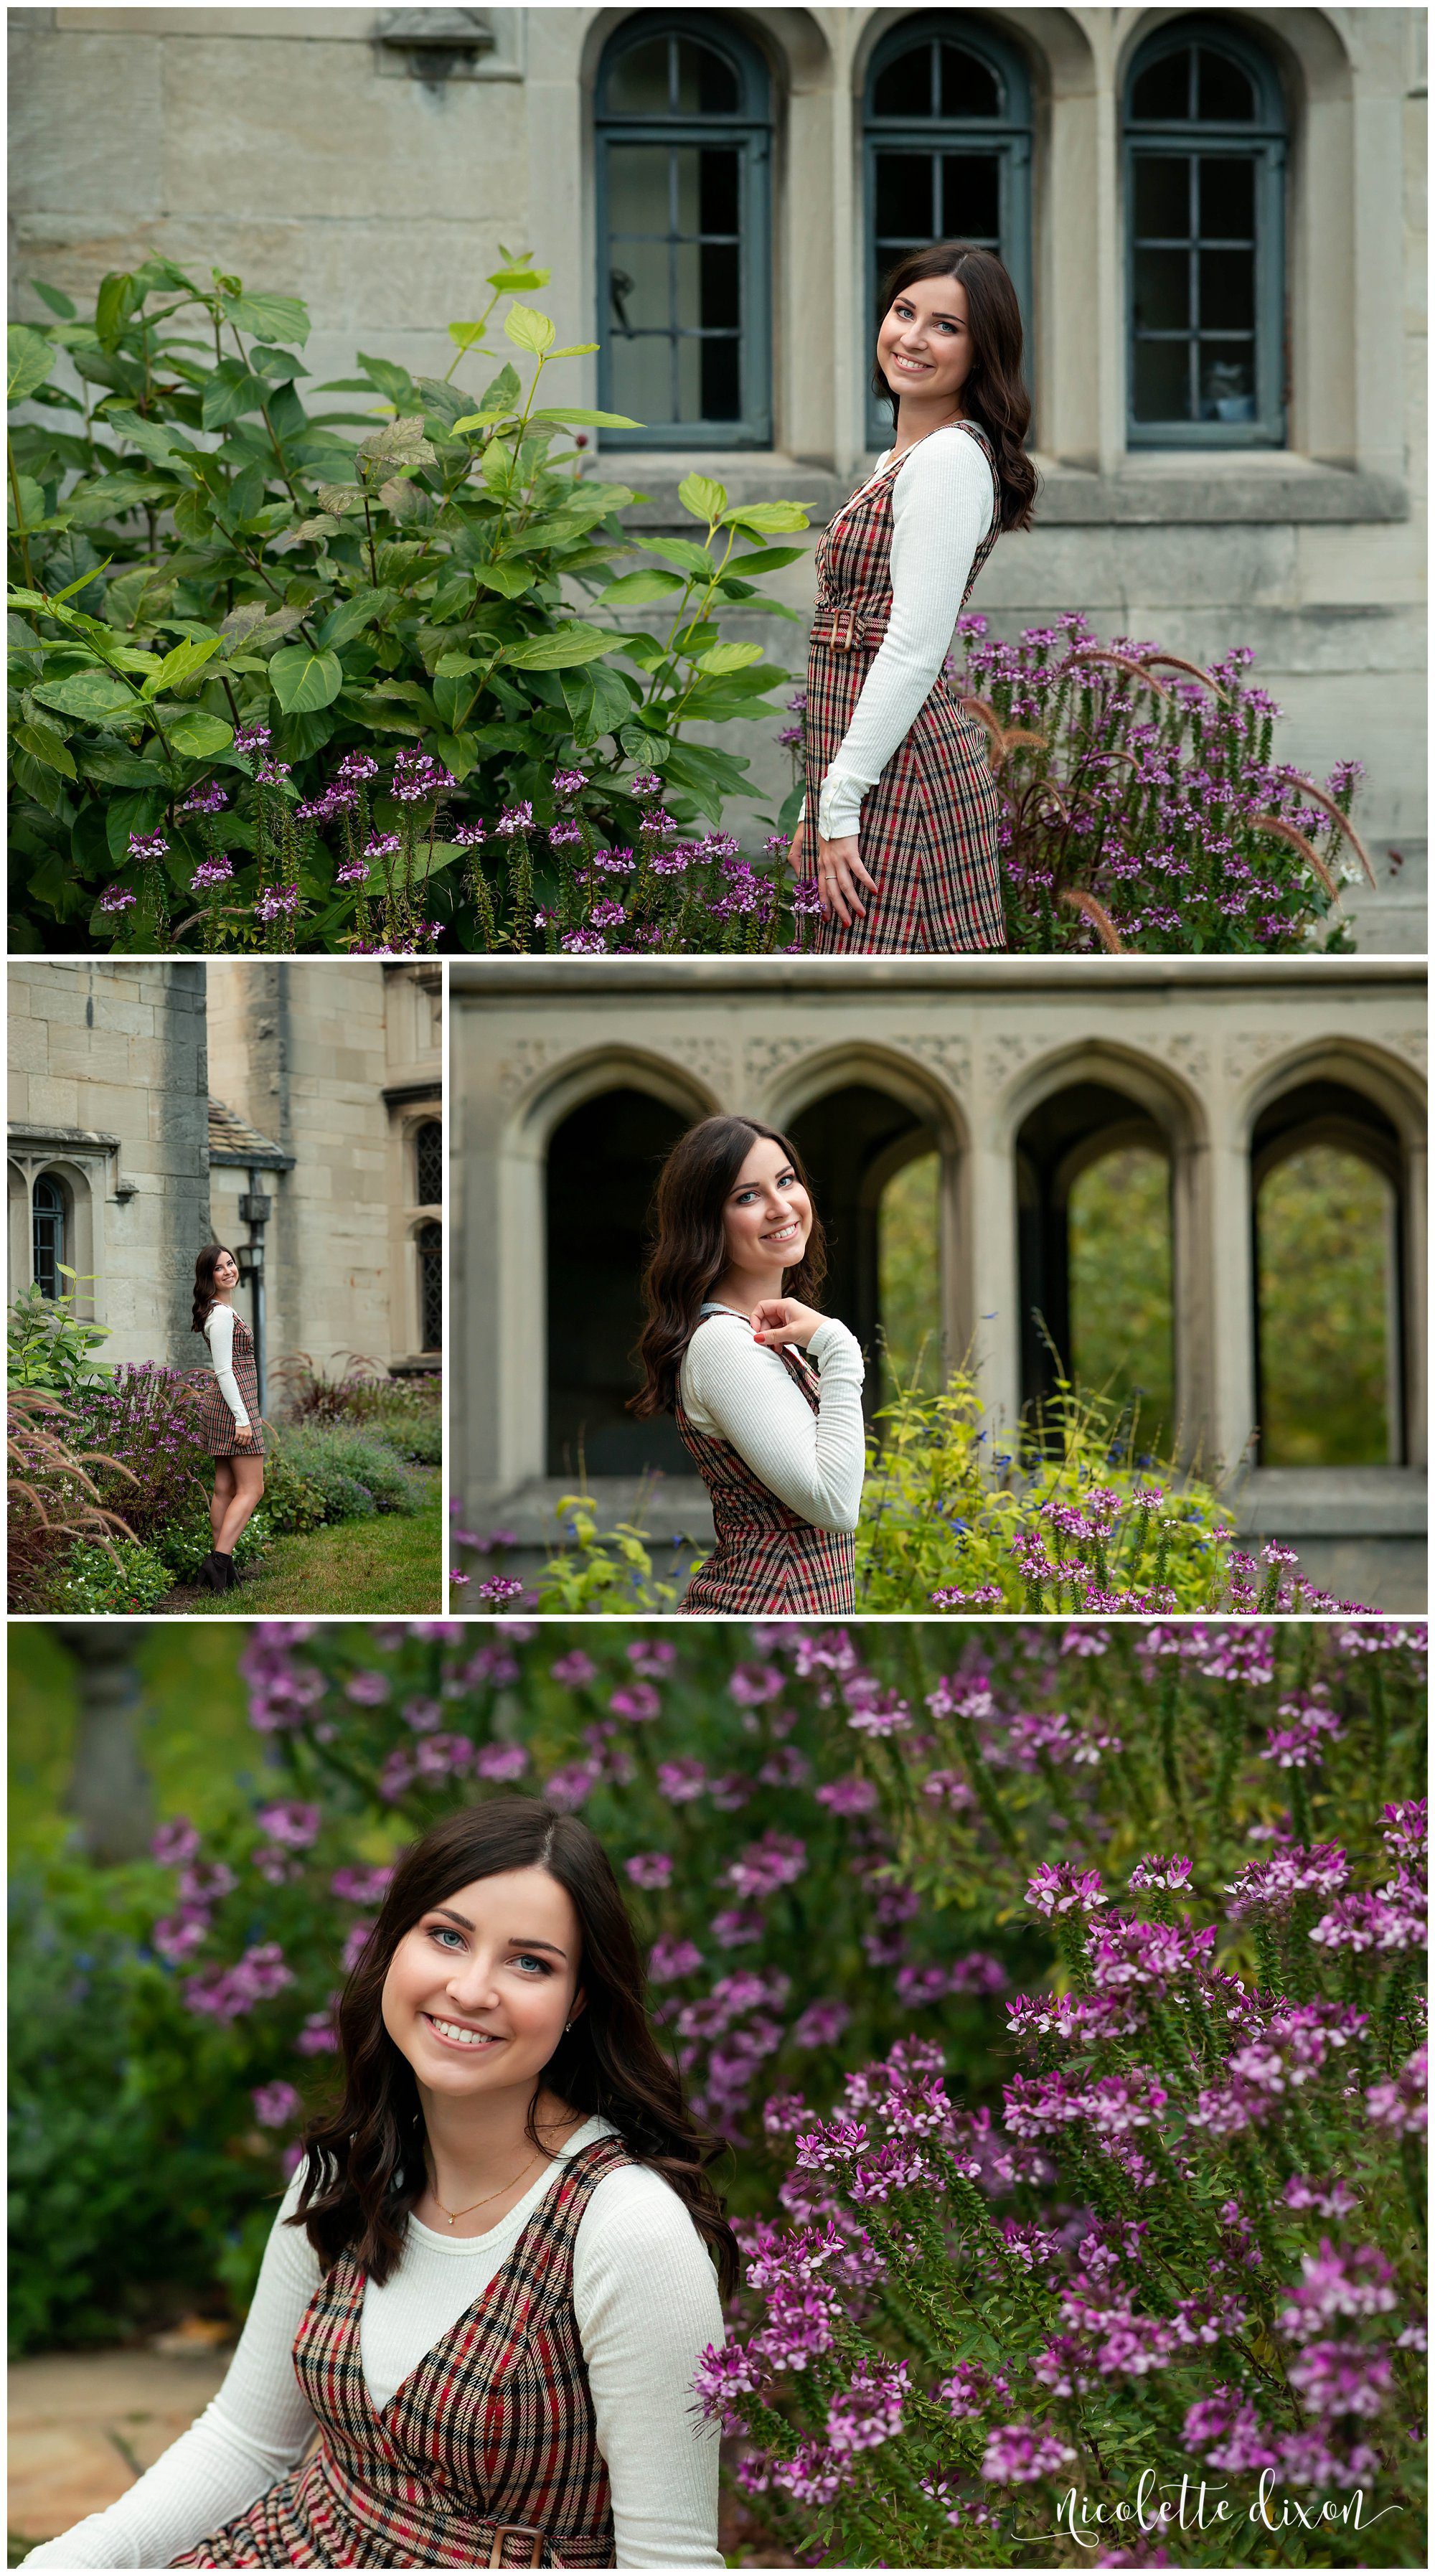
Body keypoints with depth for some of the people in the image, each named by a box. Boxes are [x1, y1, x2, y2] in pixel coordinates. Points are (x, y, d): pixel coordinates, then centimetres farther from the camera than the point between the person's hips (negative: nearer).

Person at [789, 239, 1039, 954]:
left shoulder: (951, 458, -11)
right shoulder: (899, 460, 19)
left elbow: (914, 652, -17)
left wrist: (842, 804, -18)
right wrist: (818, 806, 19)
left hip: (900, 766, -10)